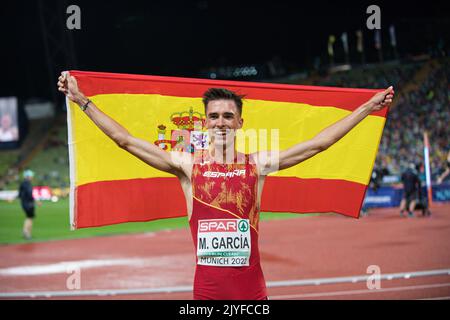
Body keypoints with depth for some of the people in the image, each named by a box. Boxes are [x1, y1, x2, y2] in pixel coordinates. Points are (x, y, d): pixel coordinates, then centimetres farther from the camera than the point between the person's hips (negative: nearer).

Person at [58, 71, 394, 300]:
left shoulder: (258, 165, 3)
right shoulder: (187, 166, 3)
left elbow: (318, 143, 6)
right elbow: (126, 140, 2)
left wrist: (367, 108, 6)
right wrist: (82, 101, 0)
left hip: (251, 288, 0)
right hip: (206, 288, 0)